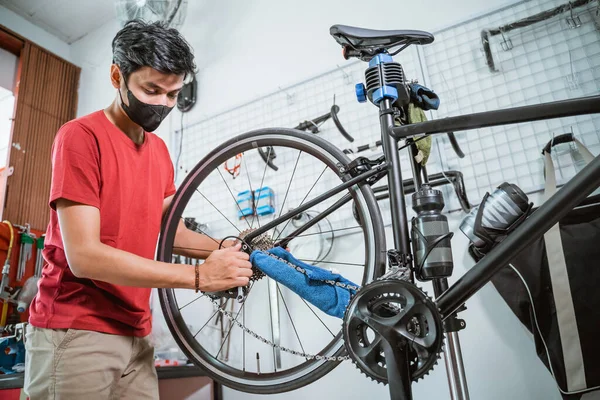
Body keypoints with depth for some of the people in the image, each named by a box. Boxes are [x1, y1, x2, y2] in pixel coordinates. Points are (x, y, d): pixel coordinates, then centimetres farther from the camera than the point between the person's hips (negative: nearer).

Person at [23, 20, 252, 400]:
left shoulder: (160, 150, 9)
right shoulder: (81, 136, -13)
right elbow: (84, 255, -21)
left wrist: (220, 250, -8)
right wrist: (199, 276, -23)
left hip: (135, 335, 6)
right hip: (75, 334, -6)